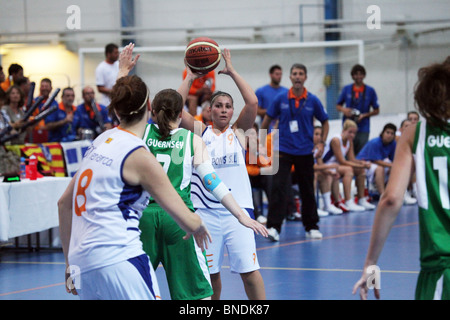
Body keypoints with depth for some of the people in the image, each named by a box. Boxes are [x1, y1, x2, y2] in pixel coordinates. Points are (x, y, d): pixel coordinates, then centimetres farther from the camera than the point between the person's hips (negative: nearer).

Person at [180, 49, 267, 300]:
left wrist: (232, 72, 0)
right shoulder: (200, 131, 10)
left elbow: (253, 102, -4)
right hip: (205, 210, 1)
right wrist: (190, 78, 1)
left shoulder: (238, 132, 10)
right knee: (210, 272, 7)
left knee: (249, 270, -8)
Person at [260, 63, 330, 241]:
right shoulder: (281, 99, -2)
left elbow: (325, 122, 10)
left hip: (305, 152, 1)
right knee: (278, 187, -13)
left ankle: (311, 227, 22)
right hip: (283, 151, -1)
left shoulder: (312, 101, -1)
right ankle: (274, 227, -15)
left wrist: (321, 143, -1)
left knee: (307, 190, 9)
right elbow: (268, 119, 11)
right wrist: (261, 140, 8)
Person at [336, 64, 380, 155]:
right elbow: (338, 106, 16)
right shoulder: (346, 89, 8)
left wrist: (364, 115, -9)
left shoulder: (370, 91, 5)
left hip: (363, 128, -1)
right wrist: (343, 110, -7)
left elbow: (376, 110, 8)